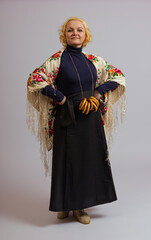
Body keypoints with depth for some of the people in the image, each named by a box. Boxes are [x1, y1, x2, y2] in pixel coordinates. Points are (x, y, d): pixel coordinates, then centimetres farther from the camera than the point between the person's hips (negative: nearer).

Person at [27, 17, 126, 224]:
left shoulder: (93, 60, 6)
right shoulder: (57, 59, -5)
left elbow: (117, 75, 13)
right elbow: (34, 80, -13)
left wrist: (97, 94, -1)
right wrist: (61, 98, -12)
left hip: (91, 117, 4)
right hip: (68, 118, -4)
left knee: (89, 159, 8)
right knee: (67, 159, 4)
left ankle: (80, 205, 23)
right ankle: (65, 204, 23)